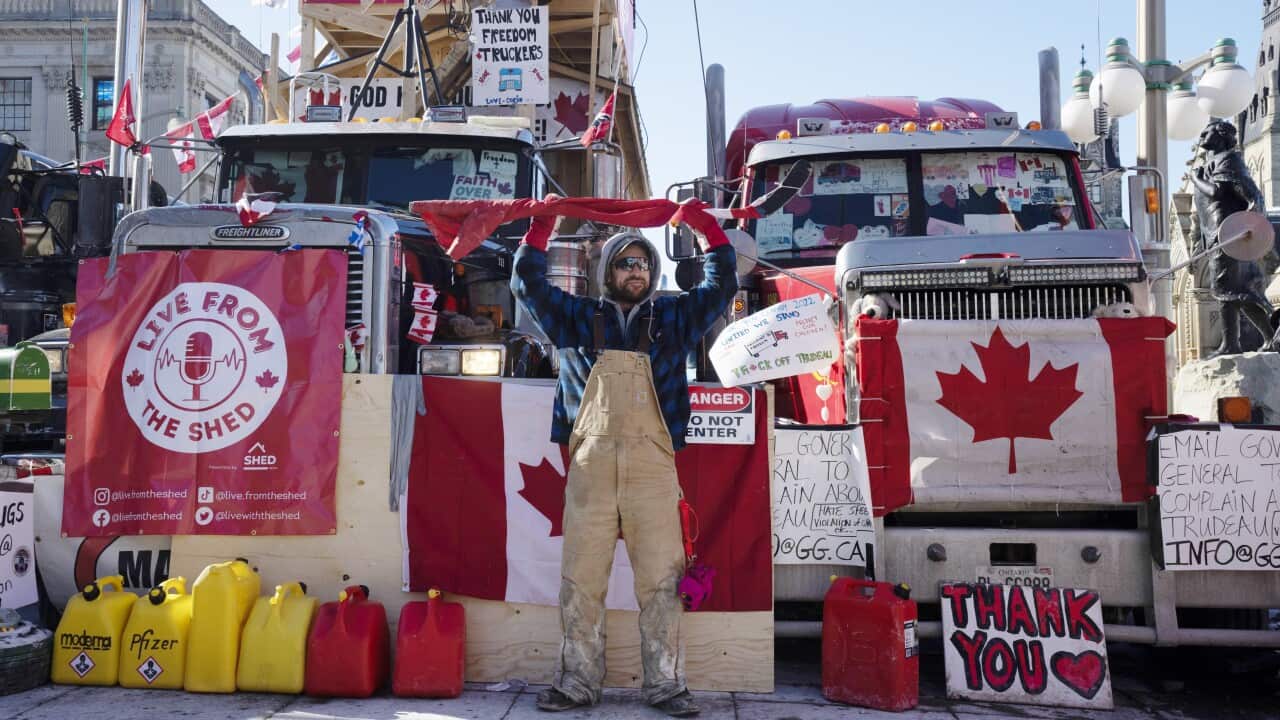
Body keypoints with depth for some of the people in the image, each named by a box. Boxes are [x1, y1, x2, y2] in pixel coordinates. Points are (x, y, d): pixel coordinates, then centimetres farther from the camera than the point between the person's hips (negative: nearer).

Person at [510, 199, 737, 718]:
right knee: (581, 579, 2)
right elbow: (528, 284, 19)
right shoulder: (579, 318, 17)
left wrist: (707, 227, 14)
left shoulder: (672, 319, 16)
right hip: (590, 465, 1)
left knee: (661, 579, 0)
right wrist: (541, 227, 15)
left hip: (652, 467, 0)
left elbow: (722, 286, 18)